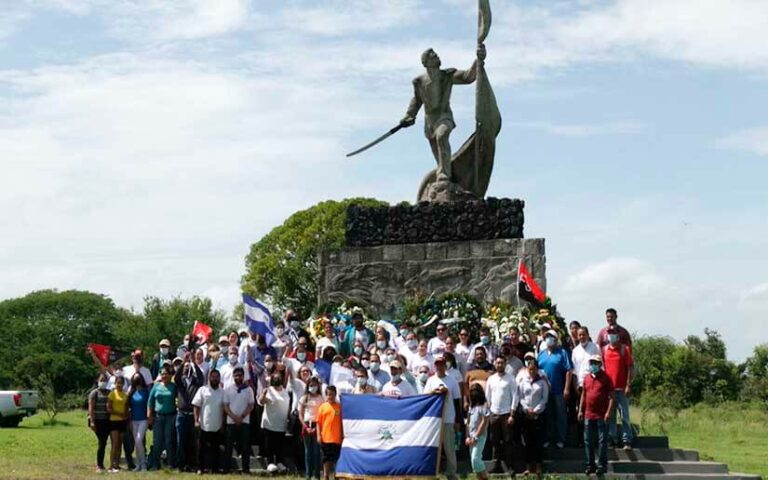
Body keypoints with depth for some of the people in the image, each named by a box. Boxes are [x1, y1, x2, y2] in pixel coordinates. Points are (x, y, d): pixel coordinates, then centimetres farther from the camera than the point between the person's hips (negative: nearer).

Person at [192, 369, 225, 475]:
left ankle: (214, 468, 12)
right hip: (204, 425, -2)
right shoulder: (203, 390, 0)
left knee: (215, 448, 7)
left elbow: (224, 408, 8)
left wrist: (223, 423, 3)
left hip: (217, 426, 2)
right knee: (202, 447, 2)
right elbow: (196, 406, -2)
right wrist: (196, 420, -10)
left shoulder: (222, 392, 7)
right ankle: (200, 468, 7)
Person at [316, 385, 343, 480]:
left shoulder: (339, 407, 4)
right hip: (325, 437, 0)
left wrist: (342, 435, 6)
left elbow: (341, 421, 7)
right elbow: (318, 422, 4)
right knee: (326, 458, 4)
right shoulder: (322, 407, 3)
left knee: (334, 458, 6)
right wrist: (319, 435, -4)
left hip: (336, 438, 1)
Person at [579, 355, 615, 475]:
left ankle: (602, 465, 5)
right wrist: (580, 410, 11)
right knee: (588, 441, 8)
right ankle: (590, 465, 17)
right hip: (588, 414, 5)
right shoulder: (586, 378, 9)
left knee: (602, 441, 0)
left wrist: (608, 412, -14)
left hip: (602, 415, -5)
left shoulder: (606, 378, -5)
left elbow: (611, 396, -7)